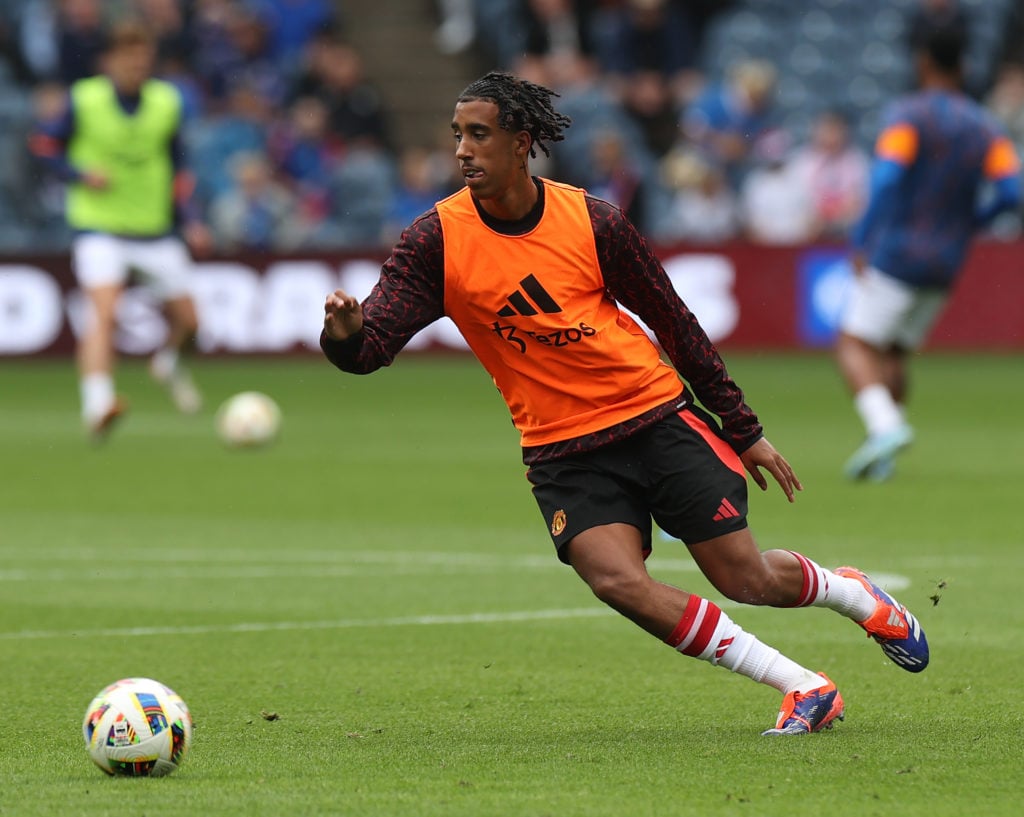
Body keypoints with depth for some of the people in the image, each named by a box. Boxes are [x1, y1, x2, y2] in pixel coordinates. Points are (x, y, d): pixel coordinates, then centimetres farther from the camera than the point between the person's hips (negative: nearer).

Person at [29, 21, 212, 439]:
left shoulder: (166, 103, 1)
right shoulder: (83, 100, -8)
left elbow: (176, 168, 11)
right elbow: (45, 144, 3)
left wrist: (189, 220, 0)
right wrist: (80, 175, -14)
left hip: (155, 229, 4)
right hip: (98, 227, -4)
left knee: (186, 320, 9)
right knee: (104, 312, -25)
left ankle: (168, 362, 43)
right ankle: (96, 404, -33)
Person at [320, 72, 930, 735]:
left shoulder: (592, 222, -8)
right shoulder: (437, 239, -7)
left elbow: (676, 325, 3)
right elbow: (372, 346, -13)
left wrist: (743, 429, 8)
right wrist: (346, 333, -38)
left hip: (657, 418, -1)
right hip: (562, 451, 1)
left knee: (749, 580, -2)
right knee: (616, 580, -23)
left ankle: (855, 594, 35)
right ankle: (803, 688, -13)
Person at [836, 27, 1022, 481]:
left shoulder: (909, 114, -7)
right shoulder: (986, 128, 9)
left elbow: (886, 178, -19)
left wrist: (862, 243, -17)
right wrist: (964, 226, 15)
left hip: (898, 255, -6)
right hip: (947, 264, 6)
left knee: (853, 345, -4)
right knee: (893, 352, 15)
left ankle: (884, 425, -27)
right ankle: (882, 458, 6)